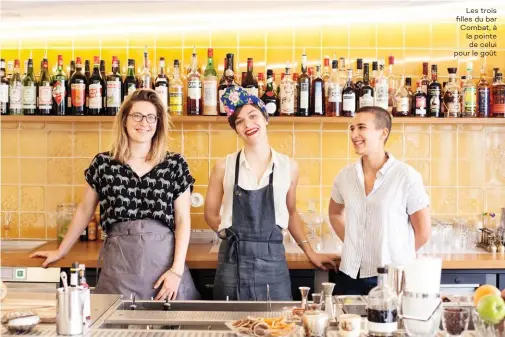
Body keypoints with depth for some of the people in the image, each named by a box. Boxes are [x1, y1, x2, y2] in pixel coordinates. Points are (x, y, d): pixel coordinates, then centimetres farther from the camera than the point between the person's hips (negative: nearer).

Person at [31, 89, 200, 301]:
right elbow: (84, 211, 16)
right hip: (119, 262, 1)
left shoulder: (175, 164, 2)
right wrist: (61, 251, 20)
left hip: (163, 258, 0)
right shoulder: (103, 163, 5)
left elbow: (183, 220, 1)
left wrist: (177, 269, -7)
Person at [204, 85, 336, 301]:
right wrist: (232, 234, -1)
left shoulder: (288, 167, 3)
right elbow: (211, 213, 10)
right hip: (233, 259, -1)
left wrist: (310, 252, 16)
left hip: (273, 259, 1)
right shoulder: (224, 167, 0)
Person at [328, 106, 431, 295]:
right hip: (349, 275, 4)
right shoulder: (345, 175, 3)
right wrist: (353, 245, 11)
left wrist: (395, 258, 6)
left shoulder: (406, 177, -9)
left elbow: (423, 232, -3)